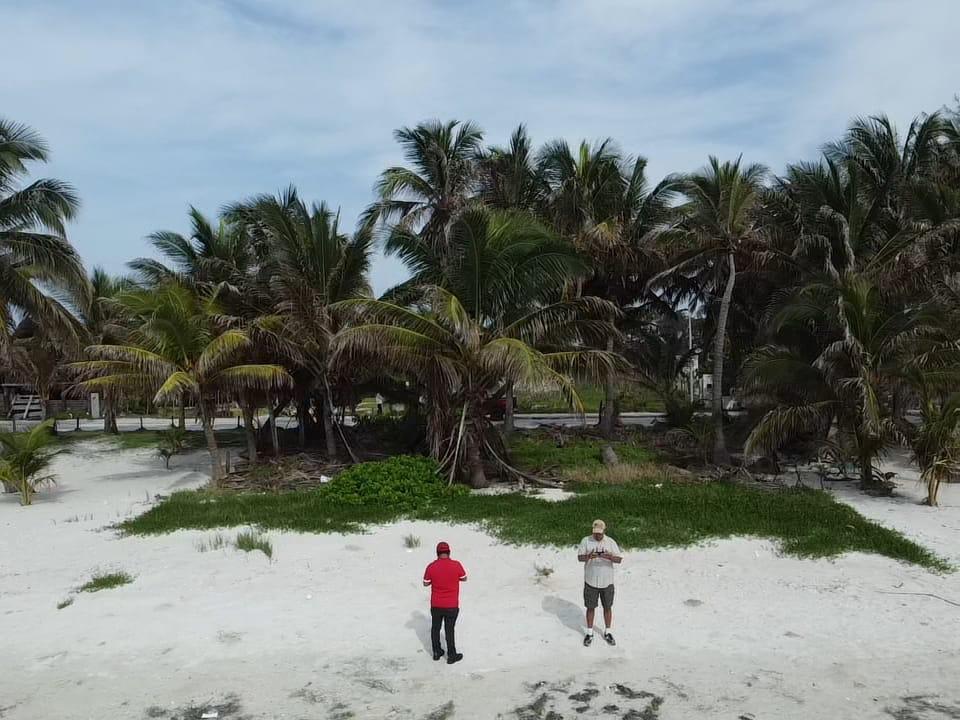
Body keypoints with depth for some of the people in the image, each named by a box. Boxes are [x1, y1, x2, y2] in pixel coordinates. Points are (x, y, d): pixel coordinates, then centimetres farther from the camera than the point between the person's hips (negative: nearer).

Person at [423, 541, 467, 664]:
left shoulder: (431, 566, -12)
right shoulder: (456, 565, -15)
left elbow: (425, 584, 0)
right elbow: (464, 579, 1)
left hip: (436, 605, 1)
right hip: (452, 605, -1)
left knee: (435, 628, 18)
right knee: (449, 630, 9)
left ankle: (437, 652, 30)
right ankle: (451, 656, 17)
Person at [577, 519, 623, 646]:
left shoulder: (611, 542, -4)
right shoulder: (586, 541, -5)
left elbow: (619, 559, -9)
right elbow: (579, 557, -8)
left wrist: (610, 557, -30)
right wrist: (588, 557, -30)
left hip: (607, 582, 1)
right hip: (590, 581, -1)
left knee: (608, 607, 12)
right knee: (590, 607, 9)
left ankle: (607, 632, 29)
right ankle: (589, 633, 25)